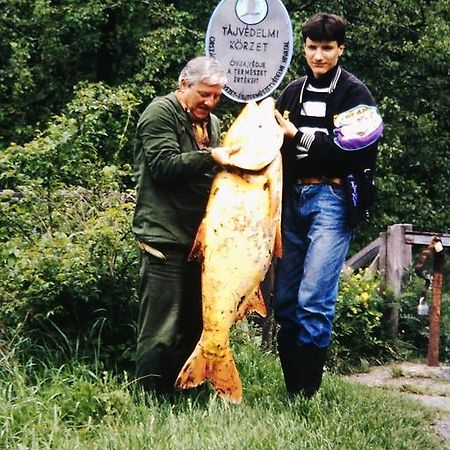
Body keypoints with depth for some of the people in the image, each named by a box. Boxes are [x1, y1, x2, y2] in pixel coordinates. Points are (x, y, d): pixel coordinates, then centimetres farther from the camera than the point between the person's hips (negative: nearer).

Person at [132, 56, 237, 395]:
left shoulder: (212, 122, 20)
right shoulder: (161, 113, -5)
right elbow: (164, 164, -17)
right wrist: (210, 156, -24)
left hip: (200, 236, 8)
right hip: (166, 236, -8)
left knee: (193, 322, 11)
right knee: (161, 327, -7)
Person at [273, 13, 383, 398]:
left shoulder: (354, 94, -2)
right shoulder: (292, 92, 15)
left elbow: (353, 152, -13)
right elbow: (276, 141, 20)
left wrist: (298, 136, -13)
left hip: (332, 200, -6)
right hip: (293, 197, 6)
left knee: (314, 300, -12)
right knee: (285, 299, 6)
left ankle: (307, 395, -6)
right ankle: (291, 388, 15)